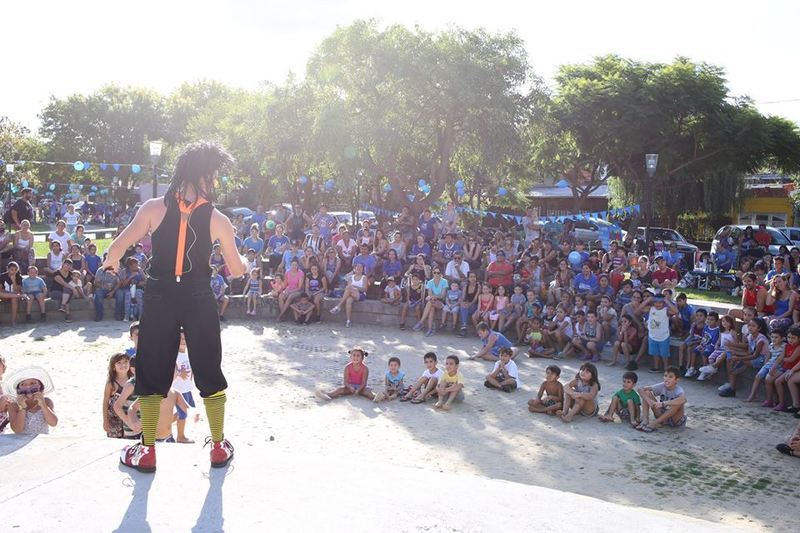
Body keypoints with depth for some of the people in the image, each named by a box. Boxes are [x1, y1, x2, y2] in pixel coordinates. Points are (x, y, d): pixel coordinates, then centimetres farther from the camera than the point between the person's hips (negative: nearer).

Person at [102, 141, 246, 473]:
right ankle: (219, 448, 22)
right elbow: (237, 271, 0)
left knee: (151, 372, 13)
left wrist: (111, 262, 13)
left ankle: (147, 452, 18)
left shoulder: (154, 208, -6)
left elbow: (118, 246, -9)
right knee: (209, 372, 14)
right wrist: (243, 260, 23)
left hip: (159, 299, 0)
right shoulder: (217, 220, -6)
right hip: (198, 301, 0)